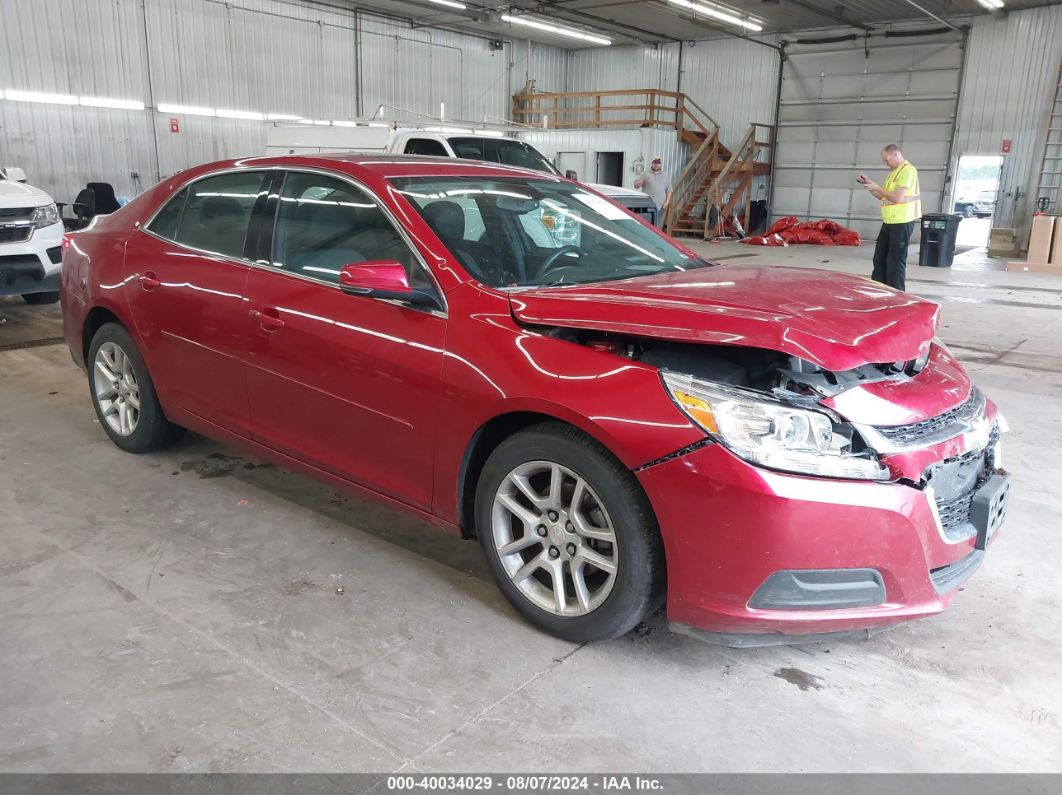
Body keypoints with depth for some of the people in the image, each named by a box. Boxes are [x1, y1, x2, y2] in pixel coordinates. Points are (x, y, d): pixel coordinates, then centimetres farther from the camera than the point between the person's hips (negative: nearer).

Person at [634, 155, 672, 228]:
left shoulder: (665, 176, 16)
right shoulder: (646, 174, 6)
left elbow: (669, 190, 16)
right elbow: (636, 185, -1)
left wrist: (667, 202, 2)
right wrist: (643, 180, -21)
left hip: (661, 206, 3)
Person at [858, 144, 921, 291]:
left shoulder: (907, 170, -13)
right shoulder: (894, 172, 17)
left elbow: (897, 198, -21)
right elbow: (883, 197, 22)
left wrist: (877, 187, -13)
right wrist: (868, 184, 9)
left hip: (902, 222, -9)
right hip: (889, 222, 9)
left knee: (896, 260, -5)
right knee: (879, 258, 12)